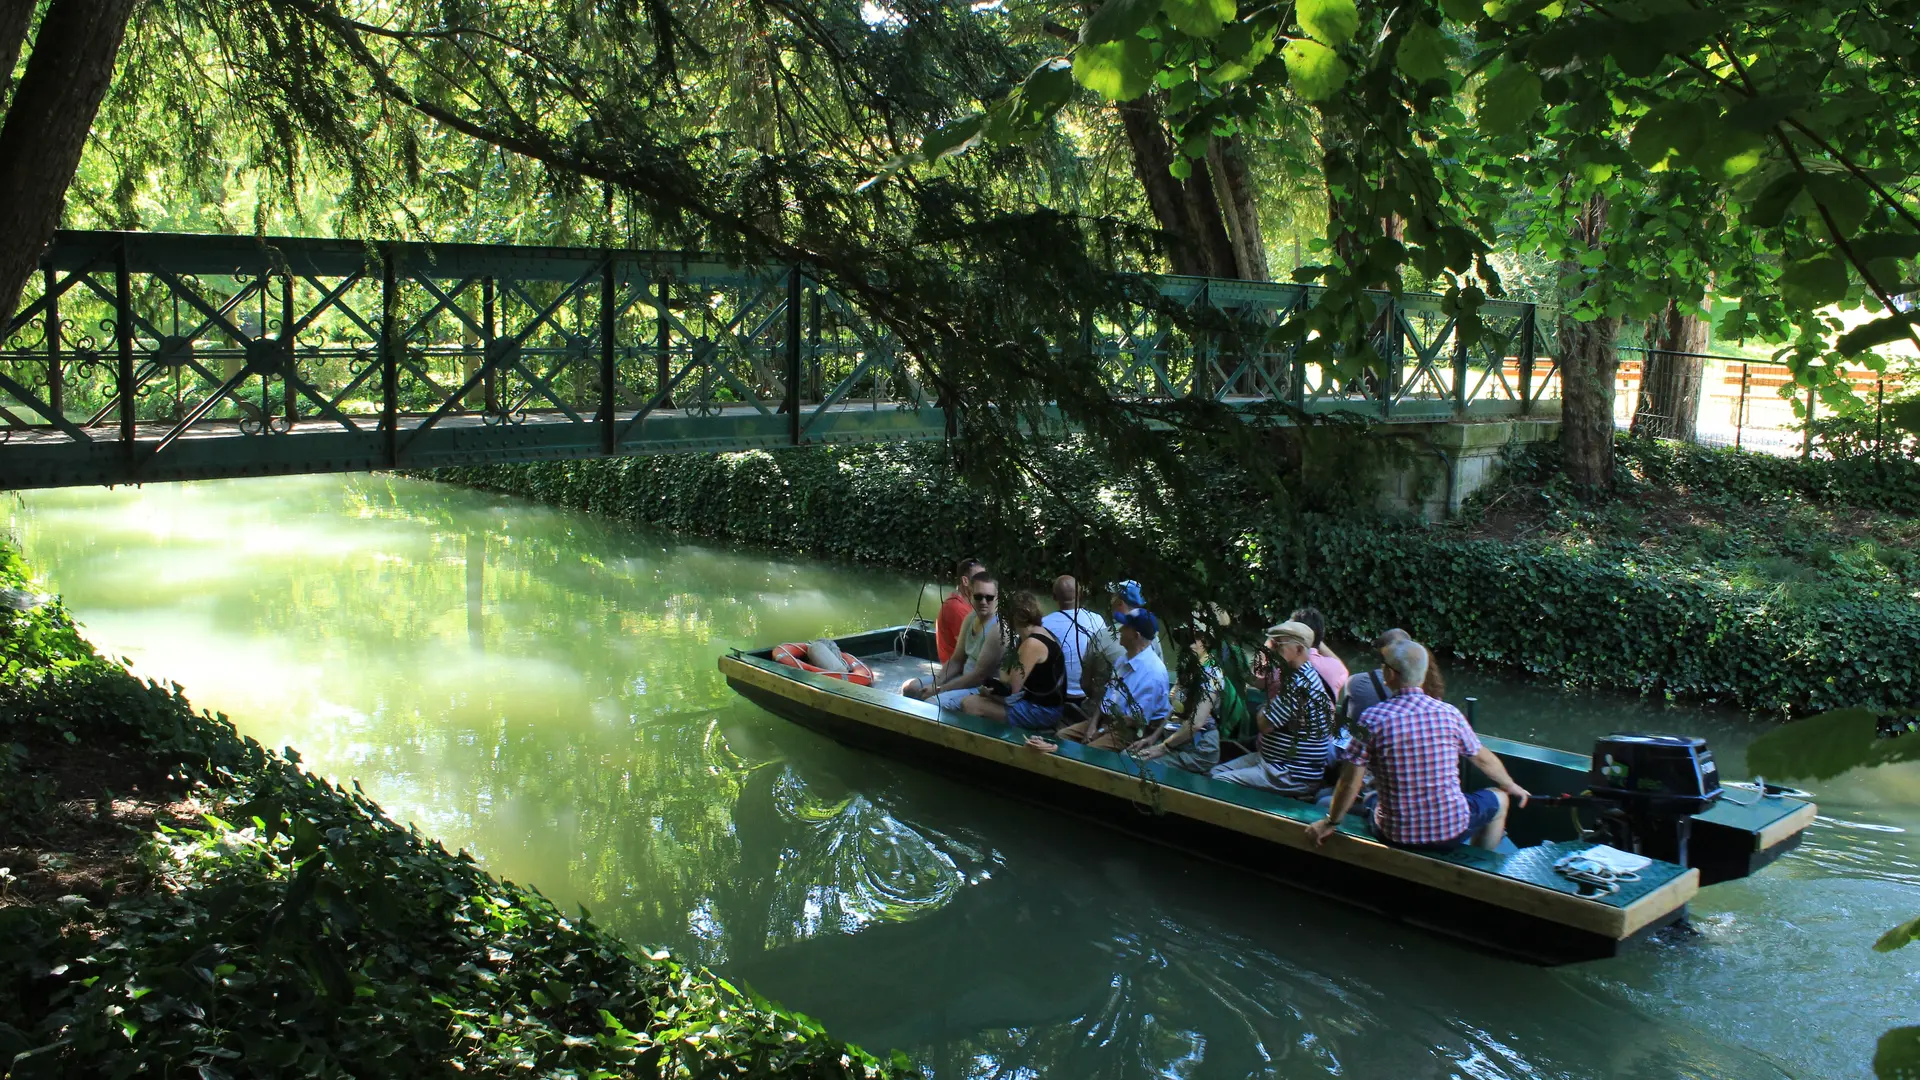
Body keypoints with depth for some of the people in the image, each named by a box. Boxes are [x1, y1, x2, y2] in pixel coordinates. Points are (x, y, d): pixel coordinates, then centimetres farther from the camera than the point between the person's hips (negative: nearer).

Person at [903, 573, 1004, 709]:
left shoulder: (998, 629, -23)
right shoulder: (971, 618, 5)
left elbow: (980, 676, -23)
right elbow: (956, 661, 12)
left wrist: (938, 690, -17)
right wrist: (934, 684, -4)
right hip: (966, 679, 9)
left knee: (931, 703, -27)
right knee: (911, 687, 9)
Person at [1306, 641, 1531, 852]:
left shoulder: (1373, 718, -15)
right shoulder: (1449, 713, -9)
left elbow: (1350, 782, -14)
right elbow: (1484, 759, 7)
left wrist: (1331, 822, 2)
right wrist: (1511, 786, 27)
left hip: (1396, 837, 0)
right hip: (1451, 833, 0)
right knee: (1499, 799, 30)